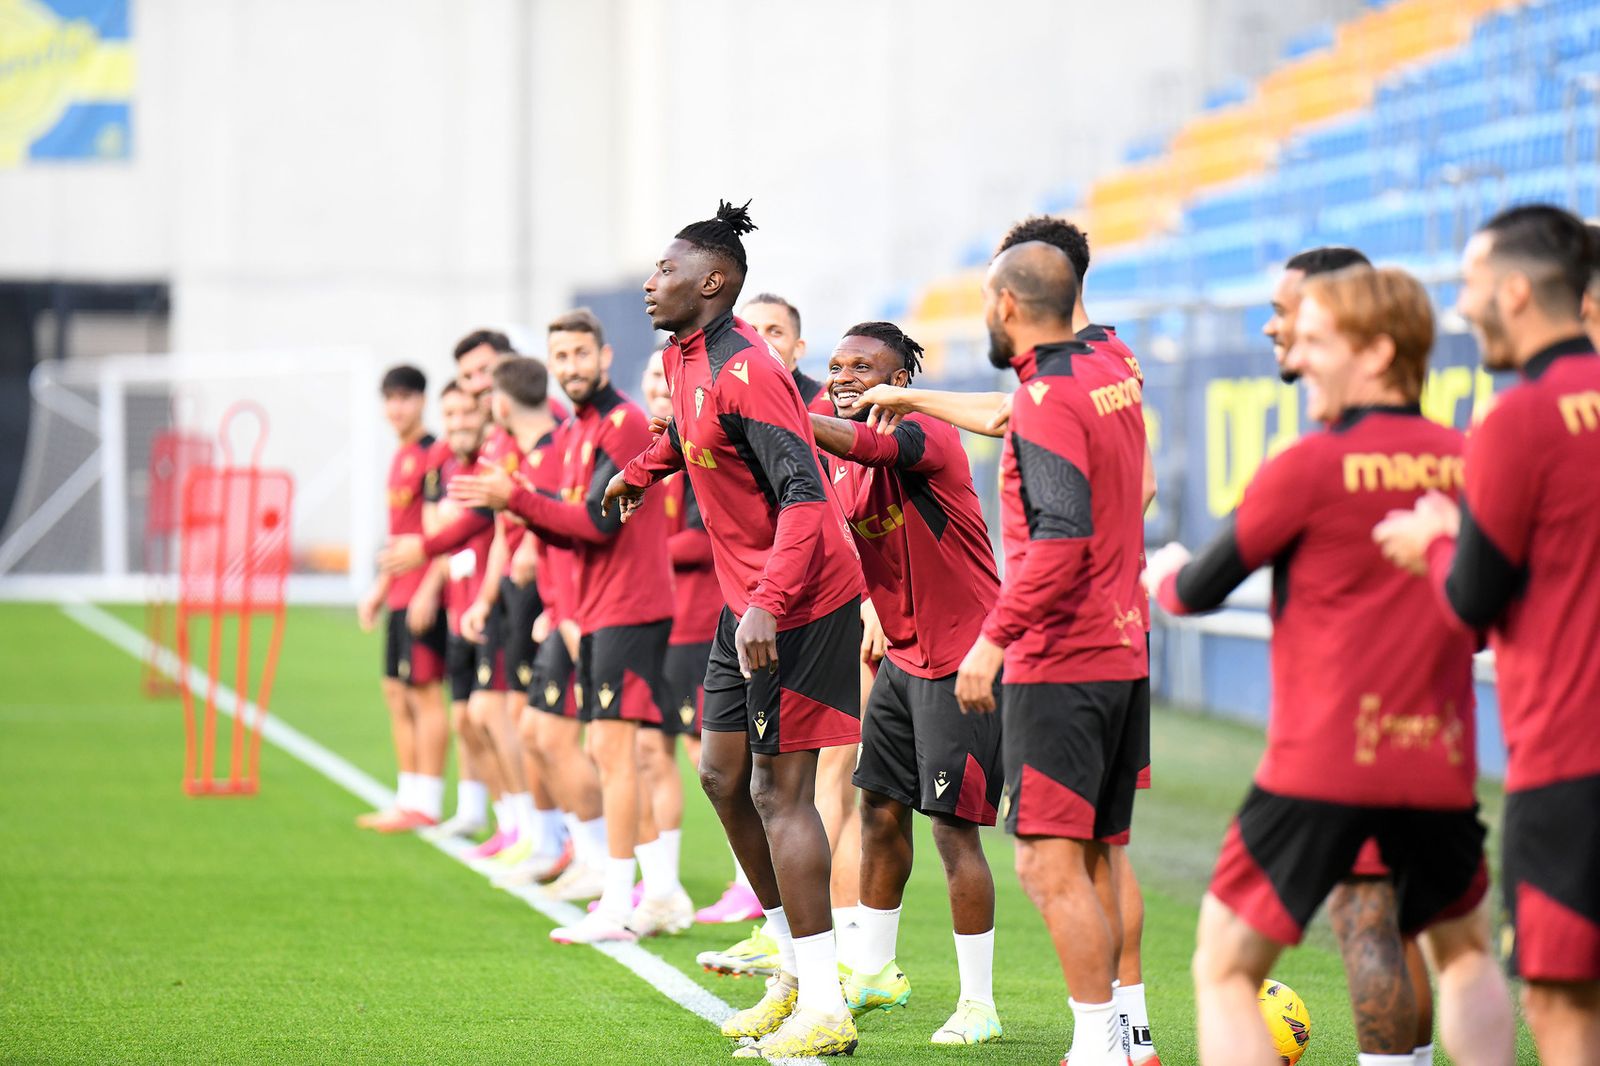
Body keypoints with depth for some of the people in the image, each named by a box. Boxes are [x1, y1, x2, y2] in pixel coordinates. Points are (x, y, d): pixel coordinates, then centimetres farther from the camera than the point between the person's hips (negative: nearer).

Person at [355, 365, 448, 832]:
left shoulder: (431, 455, -11)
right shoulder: (401, 457, 17)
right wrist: (381, 587, 25)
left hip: (424, 591, -10)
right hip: (401, 595, 10)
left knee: (424, 692, -7)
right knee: (396, 692, 13)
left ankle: (426, 805, -5)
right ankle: (409, 799, 19)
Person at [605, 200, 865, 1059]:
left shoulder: (742, 371, -20)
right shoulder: (685, 359, 9)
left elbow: (804, 497, -27)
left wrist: (767, 607, -35)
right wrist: (642, 470, 38)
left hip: (796, 606, -10)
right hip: (745, 605, 10)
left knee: (778, 792, -9)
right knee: (724, 778, 13)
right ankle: (798, 975, 23)